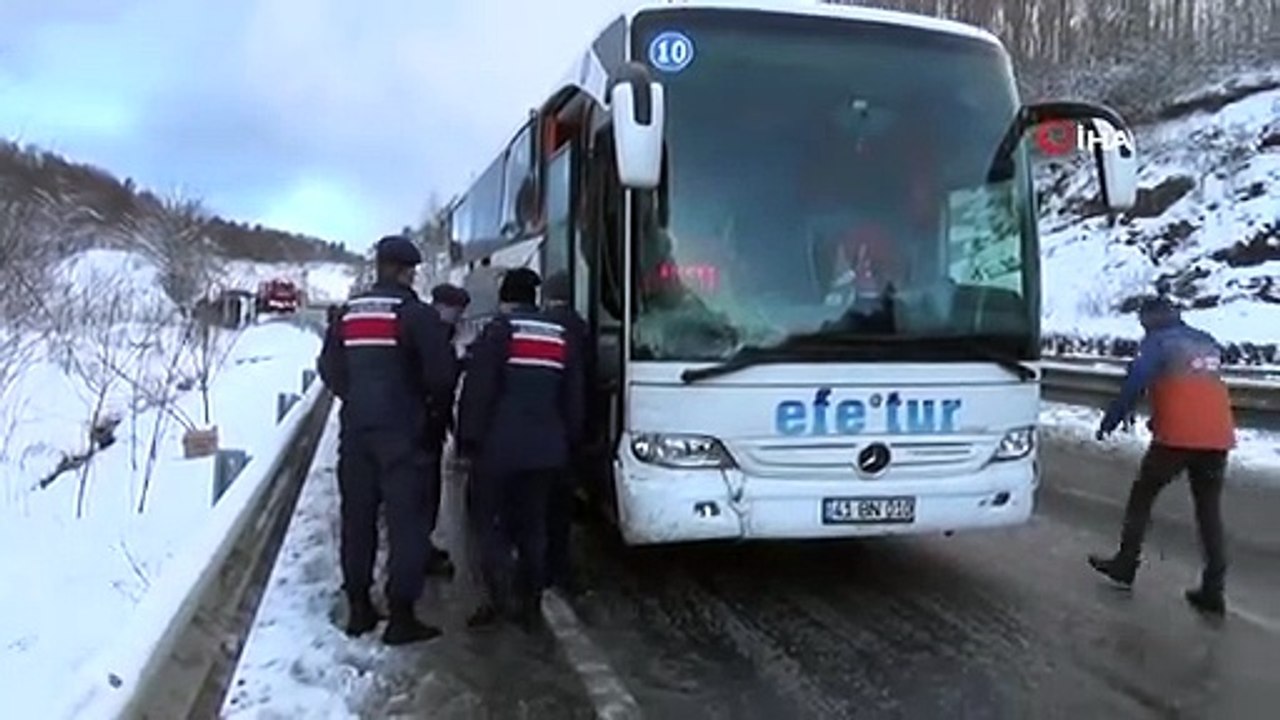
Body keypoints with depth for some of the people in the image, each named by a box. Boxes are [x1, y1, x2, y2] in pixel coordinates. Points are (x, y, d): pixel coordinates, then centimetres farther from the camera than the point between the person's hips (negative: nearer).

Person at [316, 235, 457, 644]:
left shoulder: (348, 312, 10)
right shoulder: (414, 313, -9)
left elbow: (329, 368, 15)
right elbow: (441, 371, -12)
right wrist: (438, 408, 5)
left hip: (355, 429, 6)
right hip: (401, 430, -6)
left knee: (357, 518, 13)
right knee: (406, 520, -2)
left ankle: (358, 609, 21)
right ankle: (401, 617, -1)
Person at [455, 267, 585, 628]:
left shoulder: (498, 330, -7)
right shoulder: (561, 336, 9)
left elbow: (477, 390, -11)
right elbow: (573, 397, 13)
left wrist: (468, 440, -6)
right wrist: (570, 441, 20)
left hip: (499, 448, -5)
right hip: (547, 449, 5)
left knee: (492, 522, 4)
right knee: (533, 524, 12)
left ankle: (497, 596, -4)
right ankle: (529, 601, 15)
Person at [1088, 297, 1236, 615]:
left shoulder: (1158, 342, -1)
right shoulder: (1208, 343, 19)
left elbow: (1135, 383, -12)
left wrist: (1110, 421, -7)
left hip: (1176, 437, -6)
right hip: (1217, 438, 6)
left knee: (1141, 497, 12)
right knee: (1210, 511, 10)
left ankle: (1125, 565, 16)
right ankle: (1213, 590, 8)